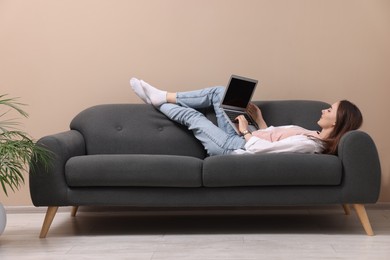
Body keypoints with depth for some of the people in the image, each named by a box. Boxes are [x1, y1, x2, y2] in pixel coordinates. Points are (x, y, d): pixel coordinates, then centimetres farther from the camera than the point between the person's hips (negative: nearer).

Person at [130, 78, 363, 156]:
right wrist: (260, 119, 8)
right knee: (219, 92, 6)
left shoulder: (307, 144, -30)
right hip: (242, 141, 9)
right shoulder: (313, 136, 0)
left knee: (192, 115, 1)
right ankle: (162, 97, 17)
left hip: (234, 149, -9)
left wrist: (245, 130, -13)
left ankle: (158, 102, 32)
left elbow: (258, 149, -28)